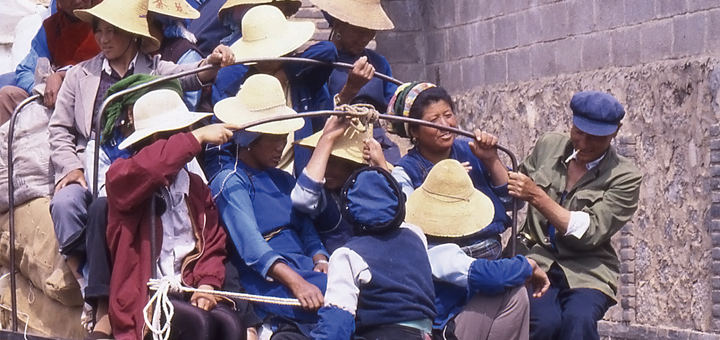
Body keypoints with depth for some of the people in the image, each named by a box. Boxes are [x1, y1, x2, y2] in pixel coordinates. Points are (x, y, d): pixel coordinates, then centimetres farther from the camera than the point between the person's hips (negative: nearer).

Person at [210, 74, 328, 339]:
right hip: (268, 284, -8)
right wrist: (295, 282, -30)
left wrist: (321, 261, -6)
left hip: (306, 273, 8)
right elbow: (250, 244, -16)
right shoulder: (230, 182, -1)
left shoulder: (283, 180, 26)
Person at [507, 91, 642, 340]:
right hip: (538, 258, 2)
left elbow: (589, 233, -12)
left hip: (586, 271, -2)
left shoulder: (625, 178, -1)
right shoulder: (548, 146, 11)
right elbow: (510, 196, 23)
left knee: (579, 320, -34)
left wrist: (538, 197, -17)